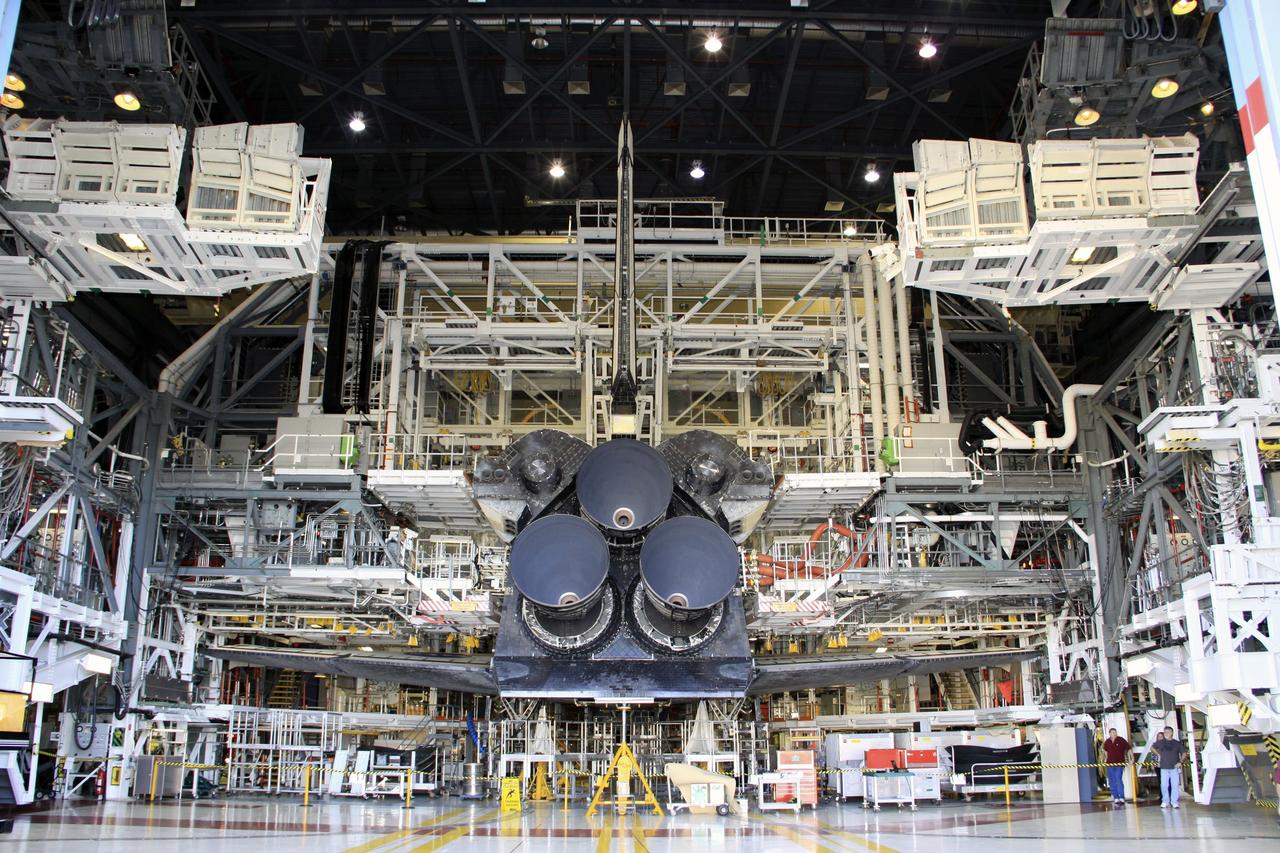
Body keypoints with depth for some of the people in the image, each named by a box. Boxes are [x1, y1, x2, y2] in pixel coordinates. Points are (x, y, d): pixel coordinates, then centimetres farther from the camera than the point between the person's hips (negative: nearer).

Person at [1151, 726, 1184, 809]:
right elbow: (1152, 747, 22)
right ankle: (1165, 801, 10)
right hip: (1164, 768, 1)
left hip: (1175, 767, -1)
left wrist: (1180, 762, -6)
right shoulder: (1160, 742, 7)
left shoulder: (1177, 743, 5)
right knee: (1164, 785, 0)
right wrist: (1159, 754, 9)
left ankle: (1174, 802, 7)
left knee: (1175, 785, -2)